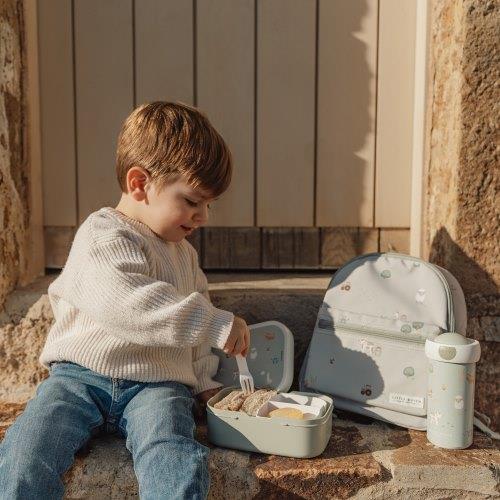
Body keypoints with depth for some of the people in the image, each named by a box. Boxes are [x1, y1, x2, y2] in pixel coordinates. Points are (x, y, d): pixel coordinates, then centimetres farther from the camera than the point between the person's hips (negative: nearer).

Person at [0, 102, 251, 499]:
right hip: (81, 374, -3)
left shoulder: (185, 254, 19)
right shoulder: (103, 235, -7)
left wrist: (207, 381, 16)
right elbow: (121, 301, -27)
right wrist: (216, 324, -27)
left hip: (157, 384, 4)